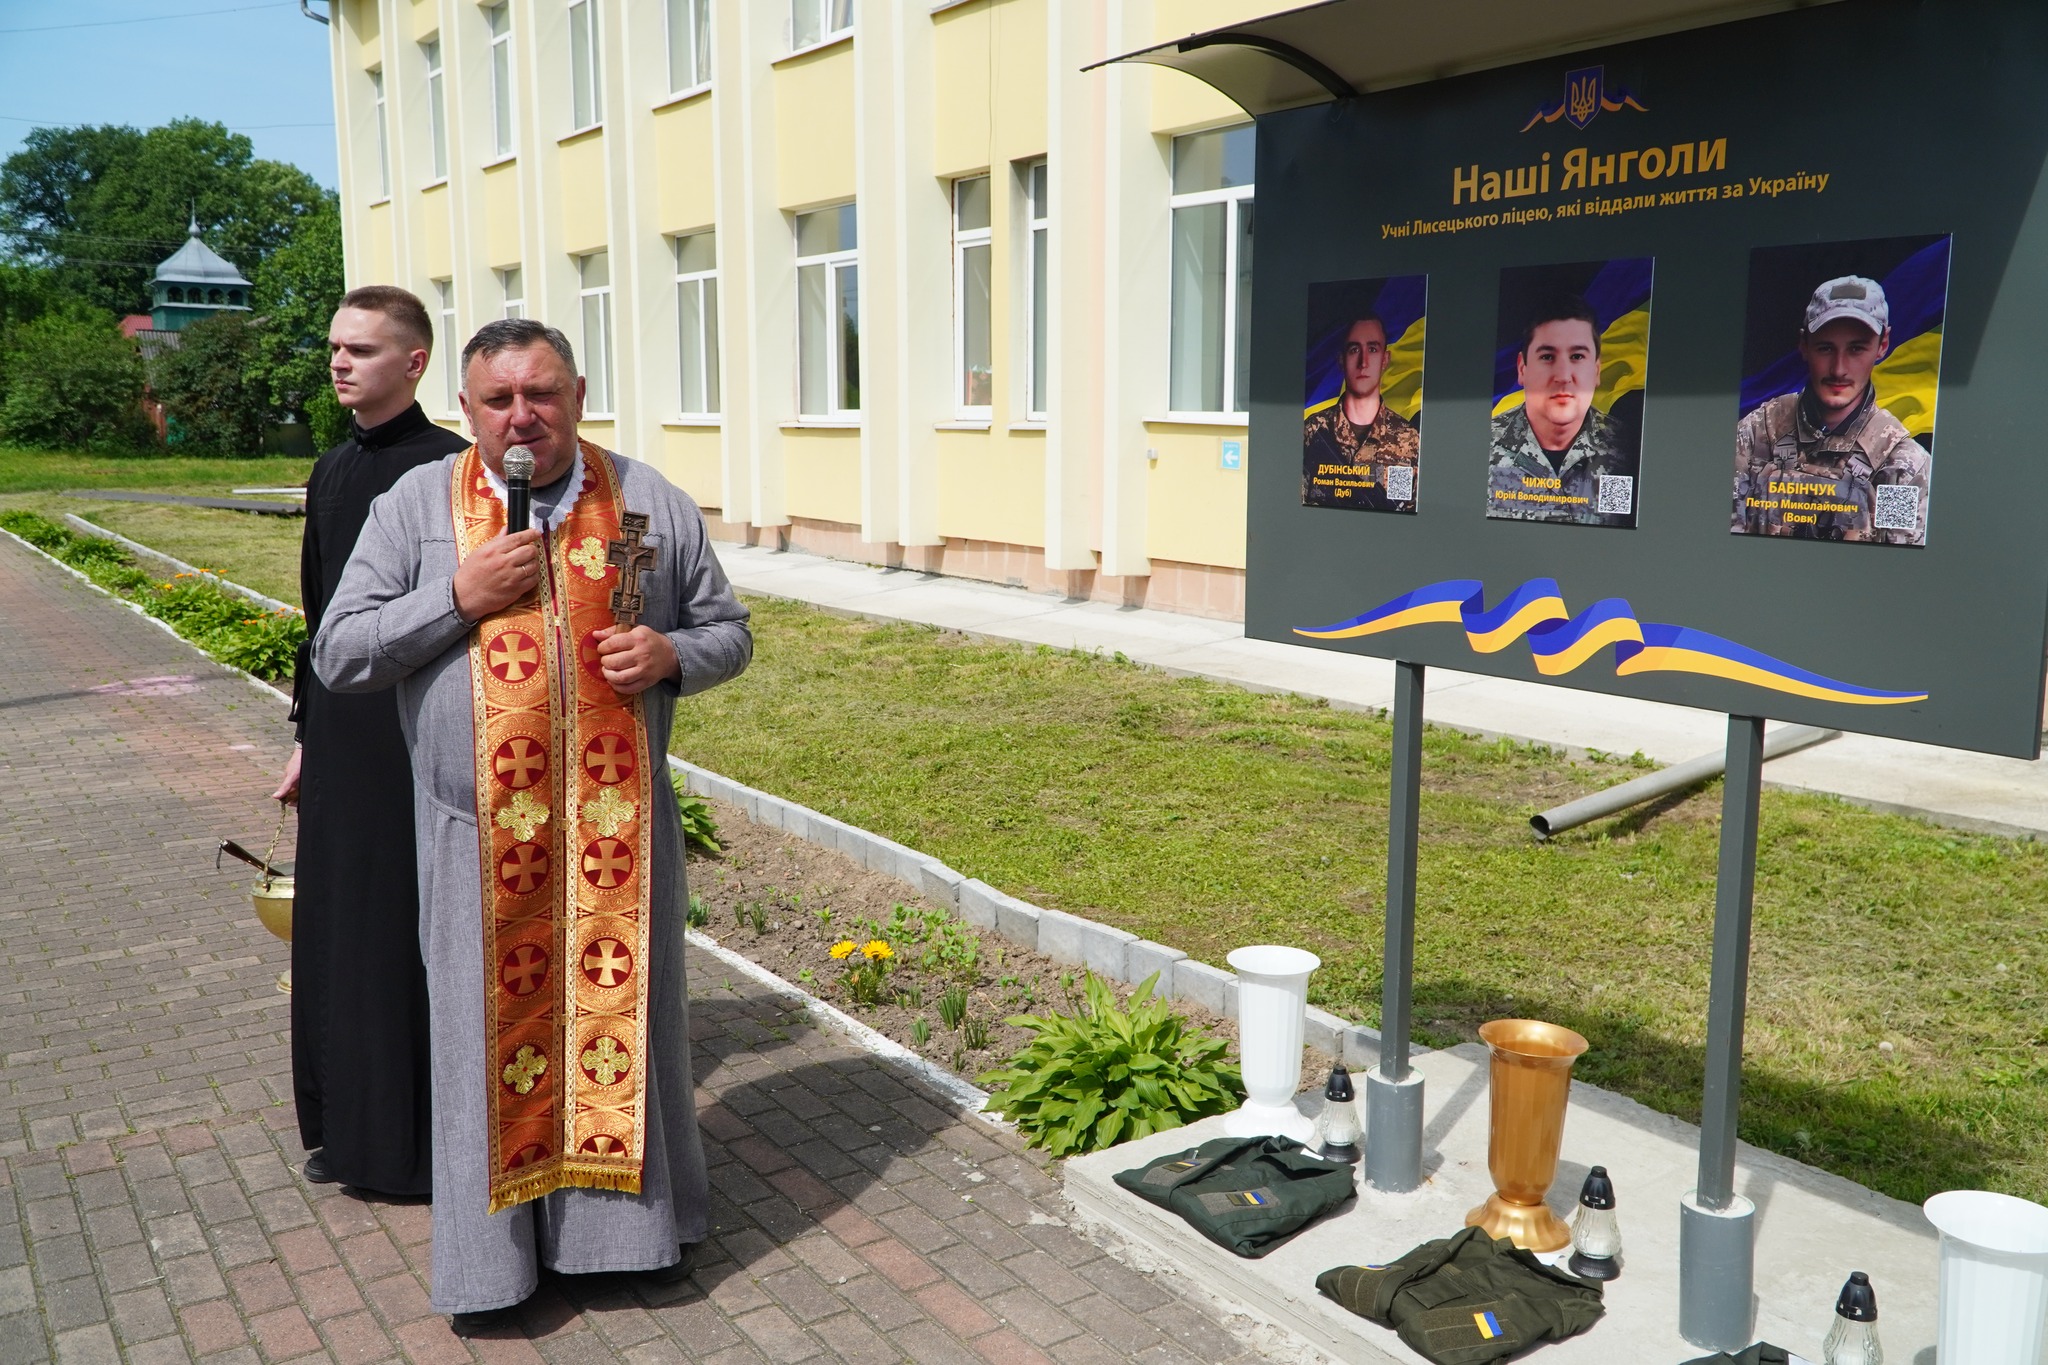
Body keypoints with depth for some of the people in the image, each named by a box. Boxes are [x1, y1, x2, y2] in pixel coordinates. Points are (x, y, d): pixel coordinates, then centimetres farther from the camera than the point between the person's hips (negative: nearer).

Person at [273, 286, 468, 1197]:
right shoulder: (330, 473, 11)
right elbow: (320, 616, 16)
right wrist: (306, 737, 17)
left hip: (420, 734, -7)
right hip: (342, 735, 8)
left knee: (425, 933, 2)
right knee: (341, 929, 15)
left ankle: (438, 1132, 18)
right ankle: (355, 1125, 31)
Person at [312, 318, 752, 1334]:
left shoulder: (649, 503, 3)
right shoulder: (416, 505, 1)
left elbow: (728, 630, 8)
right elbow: (338, 656, -2)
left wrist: (671, 654, -14)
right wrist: (459, 597, -15)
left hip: (617, 823, 1)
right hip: (480, 831, -1)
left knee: (625, 1011, 12)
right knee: (493, 1034, 7)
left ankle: (635, 1214, 31)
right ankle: (491, 1250, 24)